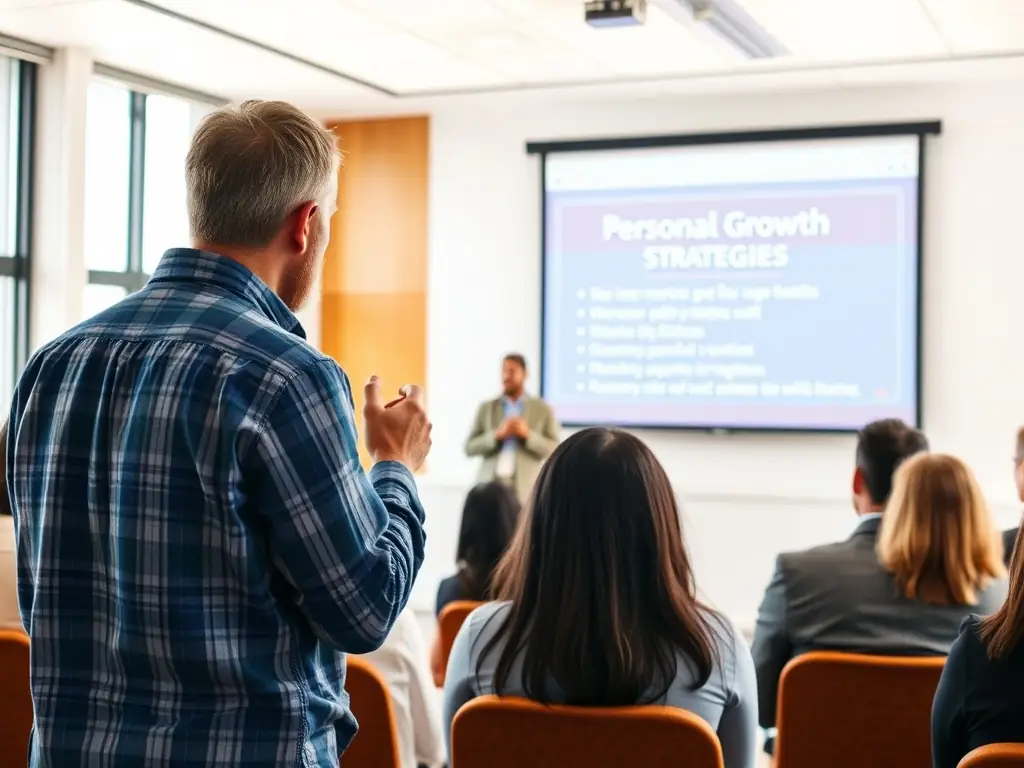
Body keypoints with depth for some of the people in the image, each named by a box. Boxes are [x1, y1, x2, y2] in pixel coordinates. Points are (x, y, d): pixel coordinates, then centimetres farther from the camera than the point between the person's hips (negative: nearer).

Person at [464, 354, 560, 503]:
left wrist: (527, 435, -11)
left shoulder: (542, 409, 8)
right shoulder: (486, 408, 13)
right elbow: (469, 448, 6)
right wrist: (497, 435, -9)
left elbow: (554, 450, 3)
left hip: (524, 489, -1)